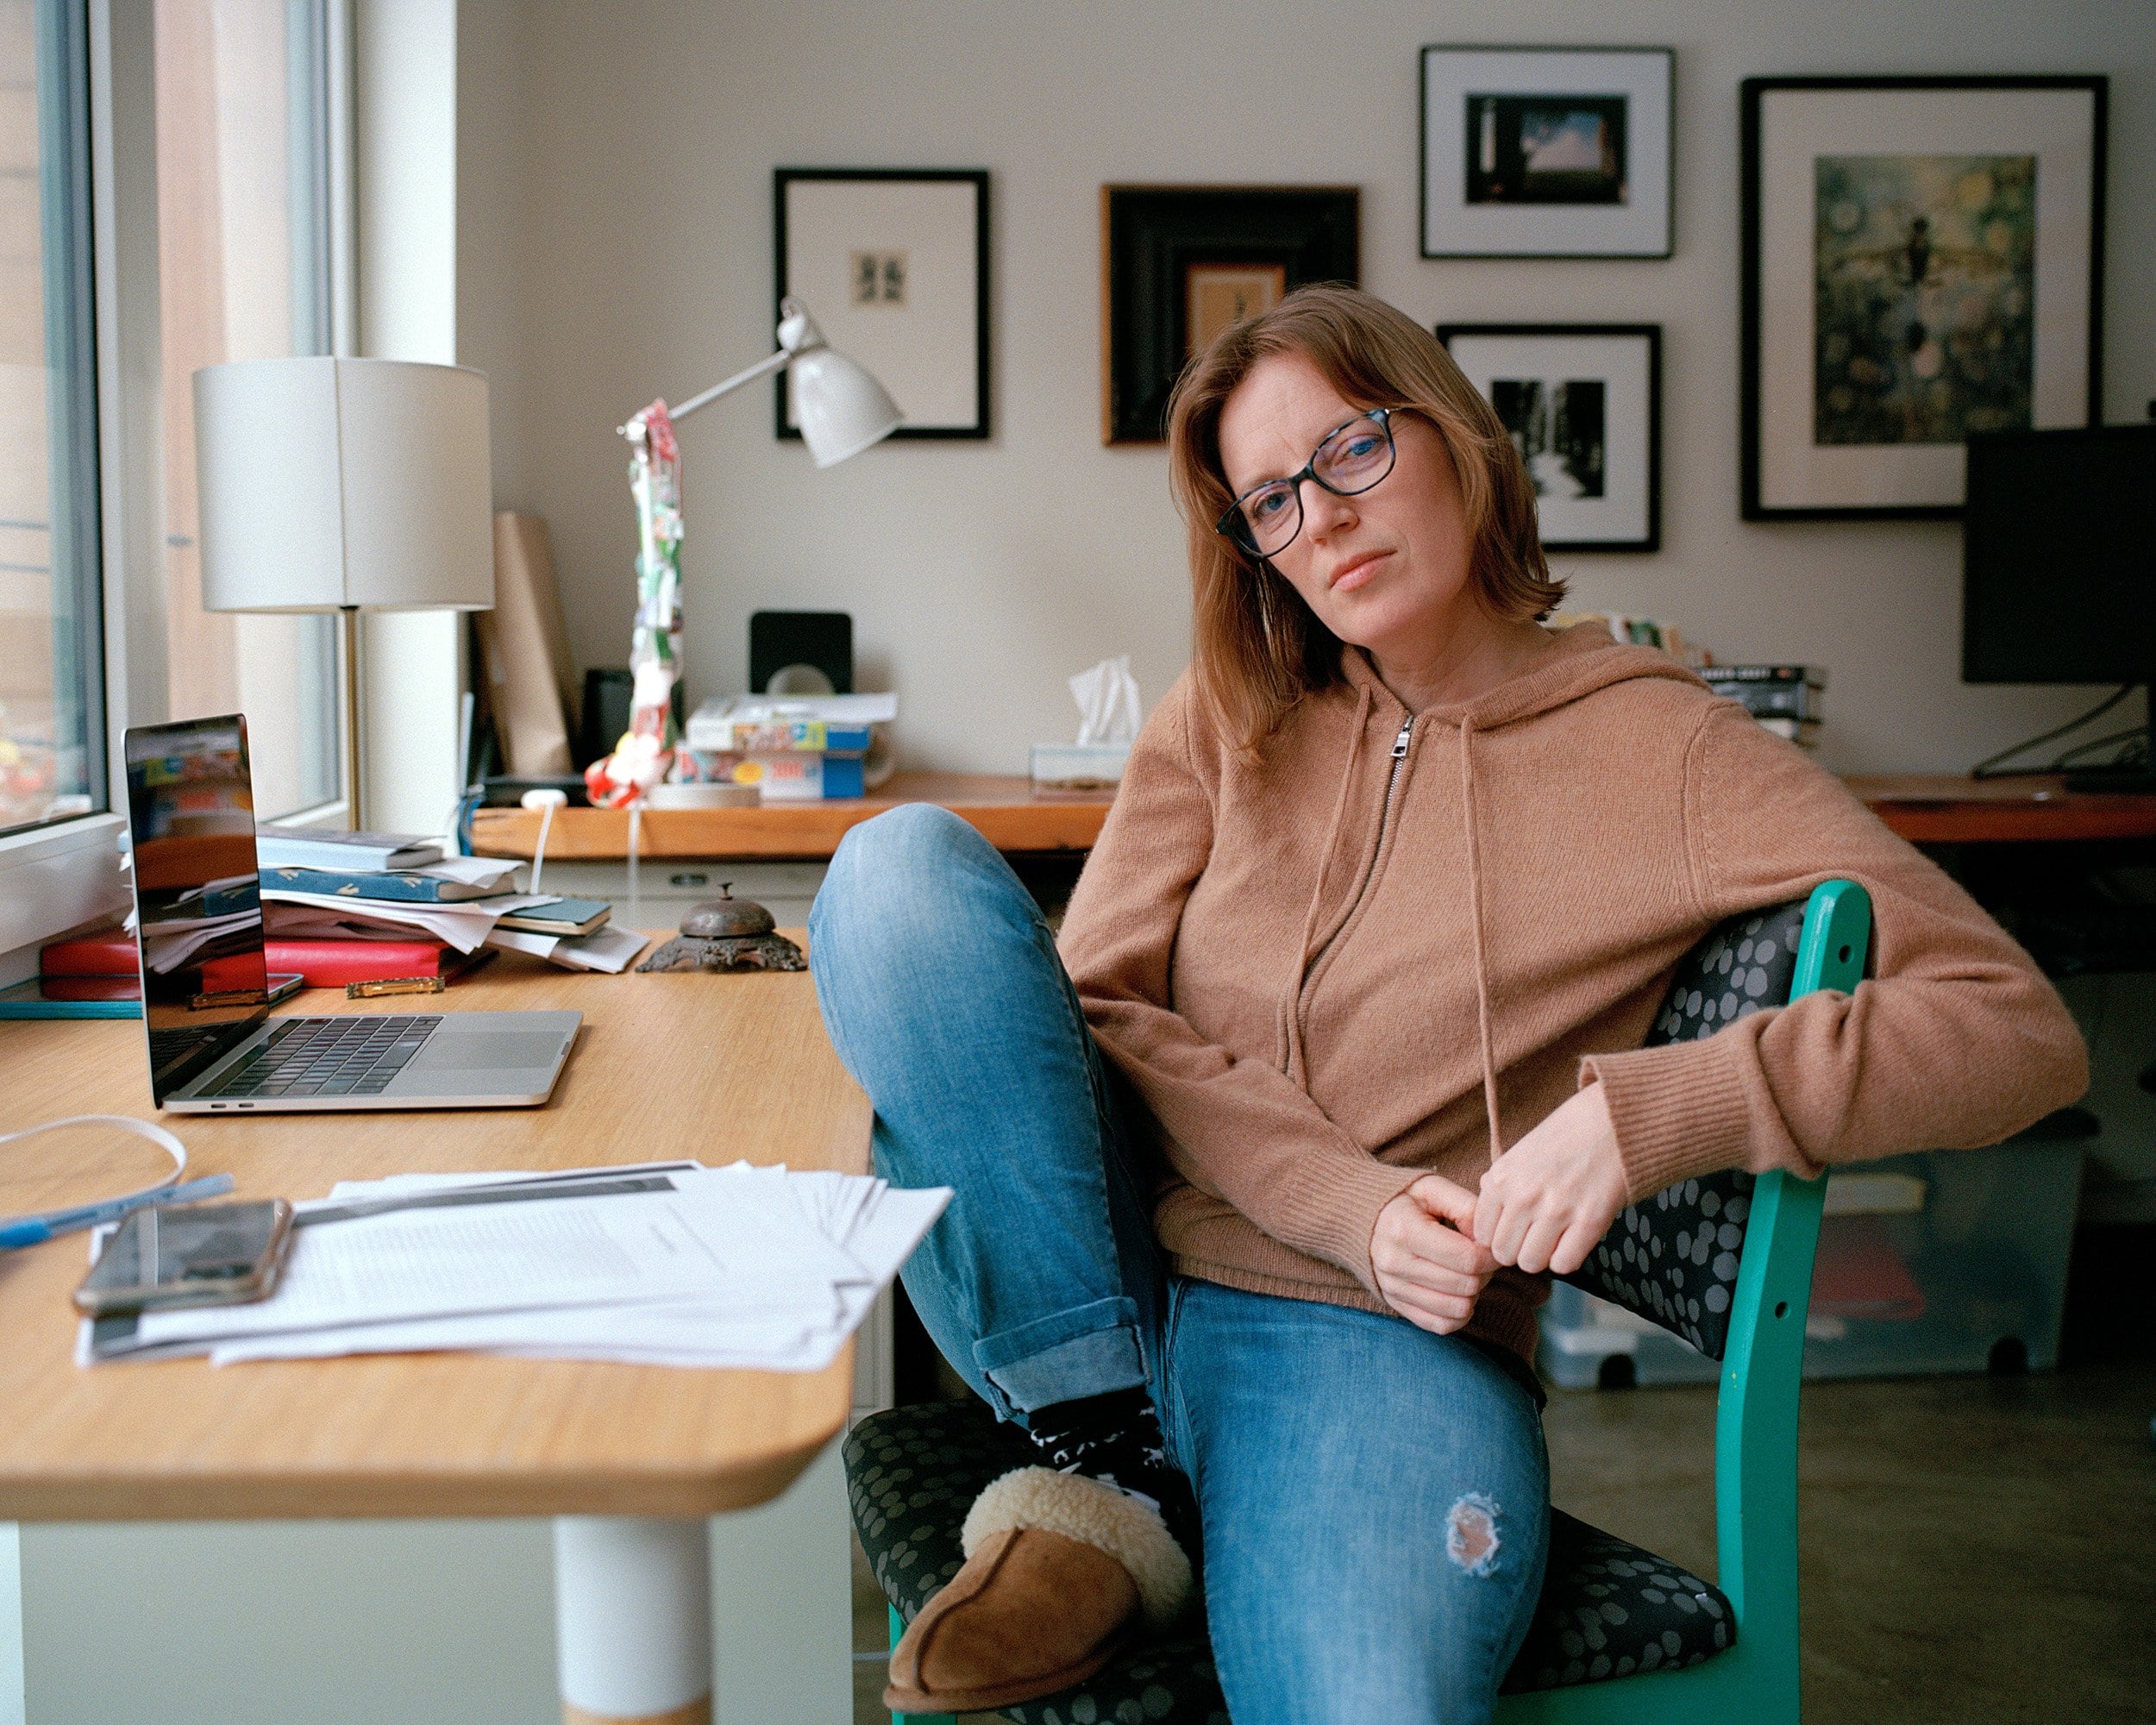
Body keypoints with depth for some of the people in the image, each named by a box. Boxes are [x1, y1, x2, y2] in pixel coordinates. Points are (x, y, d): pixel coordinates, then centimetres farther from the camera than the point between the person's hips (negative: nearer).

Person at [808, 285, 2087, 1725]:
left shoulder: (1660, 748, 3)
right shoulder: (1228, 721, 15)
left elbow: (2021, 1033, -5)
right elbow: (1090, 1002, 3)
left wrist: (1647, 1110, -20)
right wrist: (1349, 1200, -13)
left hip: (1376, 1337, -4)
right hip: (1084, 1307, 5)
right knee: (906, 866, -19)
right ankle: (1112, 1481, -17)